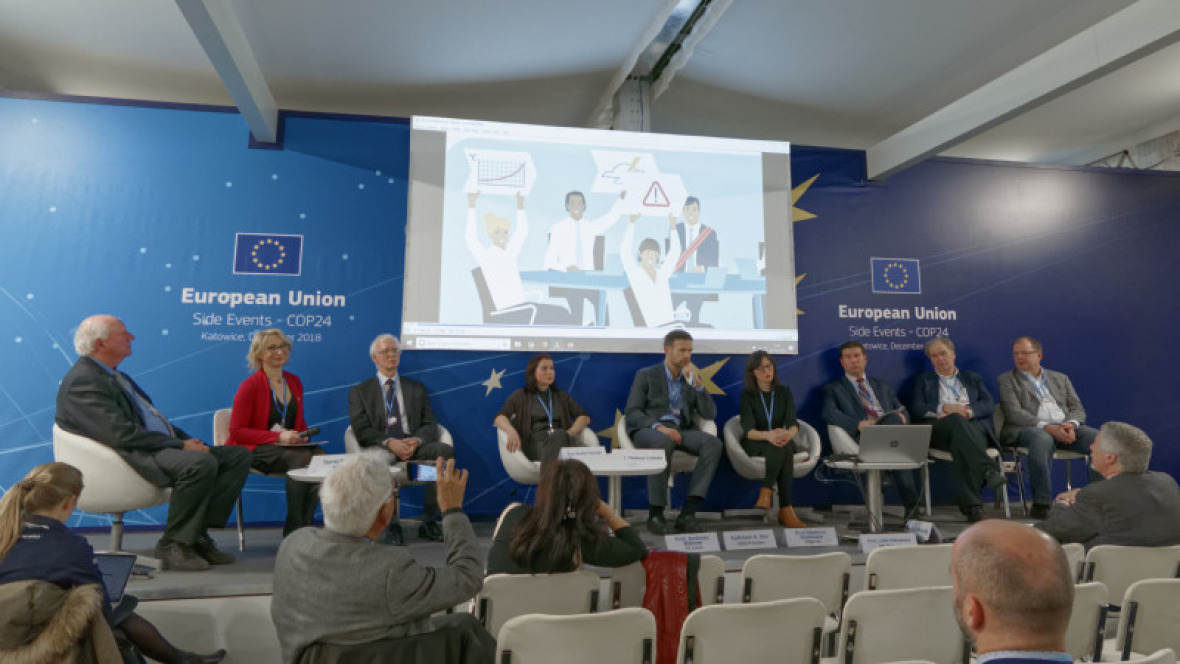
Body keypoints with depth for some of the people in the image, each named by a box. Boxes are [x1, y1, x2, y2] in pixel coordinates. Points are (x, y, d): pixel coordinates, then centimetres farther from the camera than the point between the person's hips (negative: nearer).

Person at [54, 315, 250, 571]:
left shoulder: (114, 376, 21)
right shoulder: (83, 381, -11)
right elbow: (122, 434, -22)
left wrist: (187, 439, 7)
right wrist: (180, 445, -18)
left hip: (162, 447, 10)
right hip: (131, 457, -10)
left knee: (239, 455, -2)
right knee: (201, 462, -35)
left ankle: (197, 534, -4)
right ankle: (173, 545, -16)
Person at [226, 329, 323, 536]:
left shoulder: (294, 382, 14)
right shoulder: (250, 386, -4)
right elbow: (237, 431, -9)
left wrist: (302, 435, -1)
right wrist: (278, 436, -18)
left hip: (290, 446, 5)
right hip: (255, 449, -5)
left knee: (321, 456, -28)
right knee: (301, 458, -34)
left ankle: (304, 526, -18)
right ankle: (293, 530, -22)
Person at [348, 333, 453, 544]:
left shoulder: (416, 388, 23)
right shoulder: (359, 391, 17)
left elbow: (430, 425, 13)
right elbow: (362, 430, 2)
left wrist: (416, 440, -12)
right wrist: (389, 442, -17)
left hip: (413, 446, 2)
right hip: (381, 447, -2)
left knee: (445, 450, -30)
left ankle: (429, 522, -20)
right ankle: (391, 525, -25)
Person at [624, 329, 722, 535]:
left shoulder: (692, 378, 18)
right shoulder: (646, 375, 8)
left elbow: (710, 414, 9)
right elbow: (632, 412, -3)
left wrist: (698, 384, -5)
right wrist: (659, 426, -21)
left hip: (681, 430, 4)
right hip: (648, 429, -4)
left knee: (713, 444, -27)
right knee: (664, 442, -40)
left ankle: (688, 512, -28)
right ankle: (655, 513, -27)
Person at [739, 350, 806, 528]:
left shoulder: (784, 392, 5)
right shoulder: (747, 395, -2)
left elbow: (793, 423, -10)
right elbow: (748, 430, -17)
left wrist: (788, 434, -38)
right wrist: (768, 435, -41)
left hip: (782, 442, 2)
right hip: (755, 444, -2)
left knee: (784, 445, -36)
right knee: (782, 449, -36)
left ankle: (766, 494, -40)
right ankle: (785, 509, -44)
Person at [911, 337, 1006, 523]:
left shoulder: (973, 379, 31)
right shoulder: (924, 380, 28)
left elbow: (990, 405, 13)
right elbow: (917, 409, 10)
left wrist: (967, 410, -7)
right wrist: (946, 408, -6)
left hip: (974, 427, 2)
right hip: (938, 430, -1)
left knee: (961, 445, -38)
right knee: (956, 420, -39)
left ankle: (970, 503, -47)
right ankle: (989, 469, -53)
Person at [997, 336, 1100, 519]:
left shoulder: (1060, 378, 25)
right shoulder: (1007, 380, 11)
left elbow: (1078, 408, 15)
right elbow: (1014, 413, -3)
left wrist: (1071, 424, -10)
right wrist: (1047, 427, -18)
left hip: (1066, 428, 5)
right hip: (1029, 429, -4)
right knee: (1042, 439, -39)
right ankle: (1041, 503, -32)